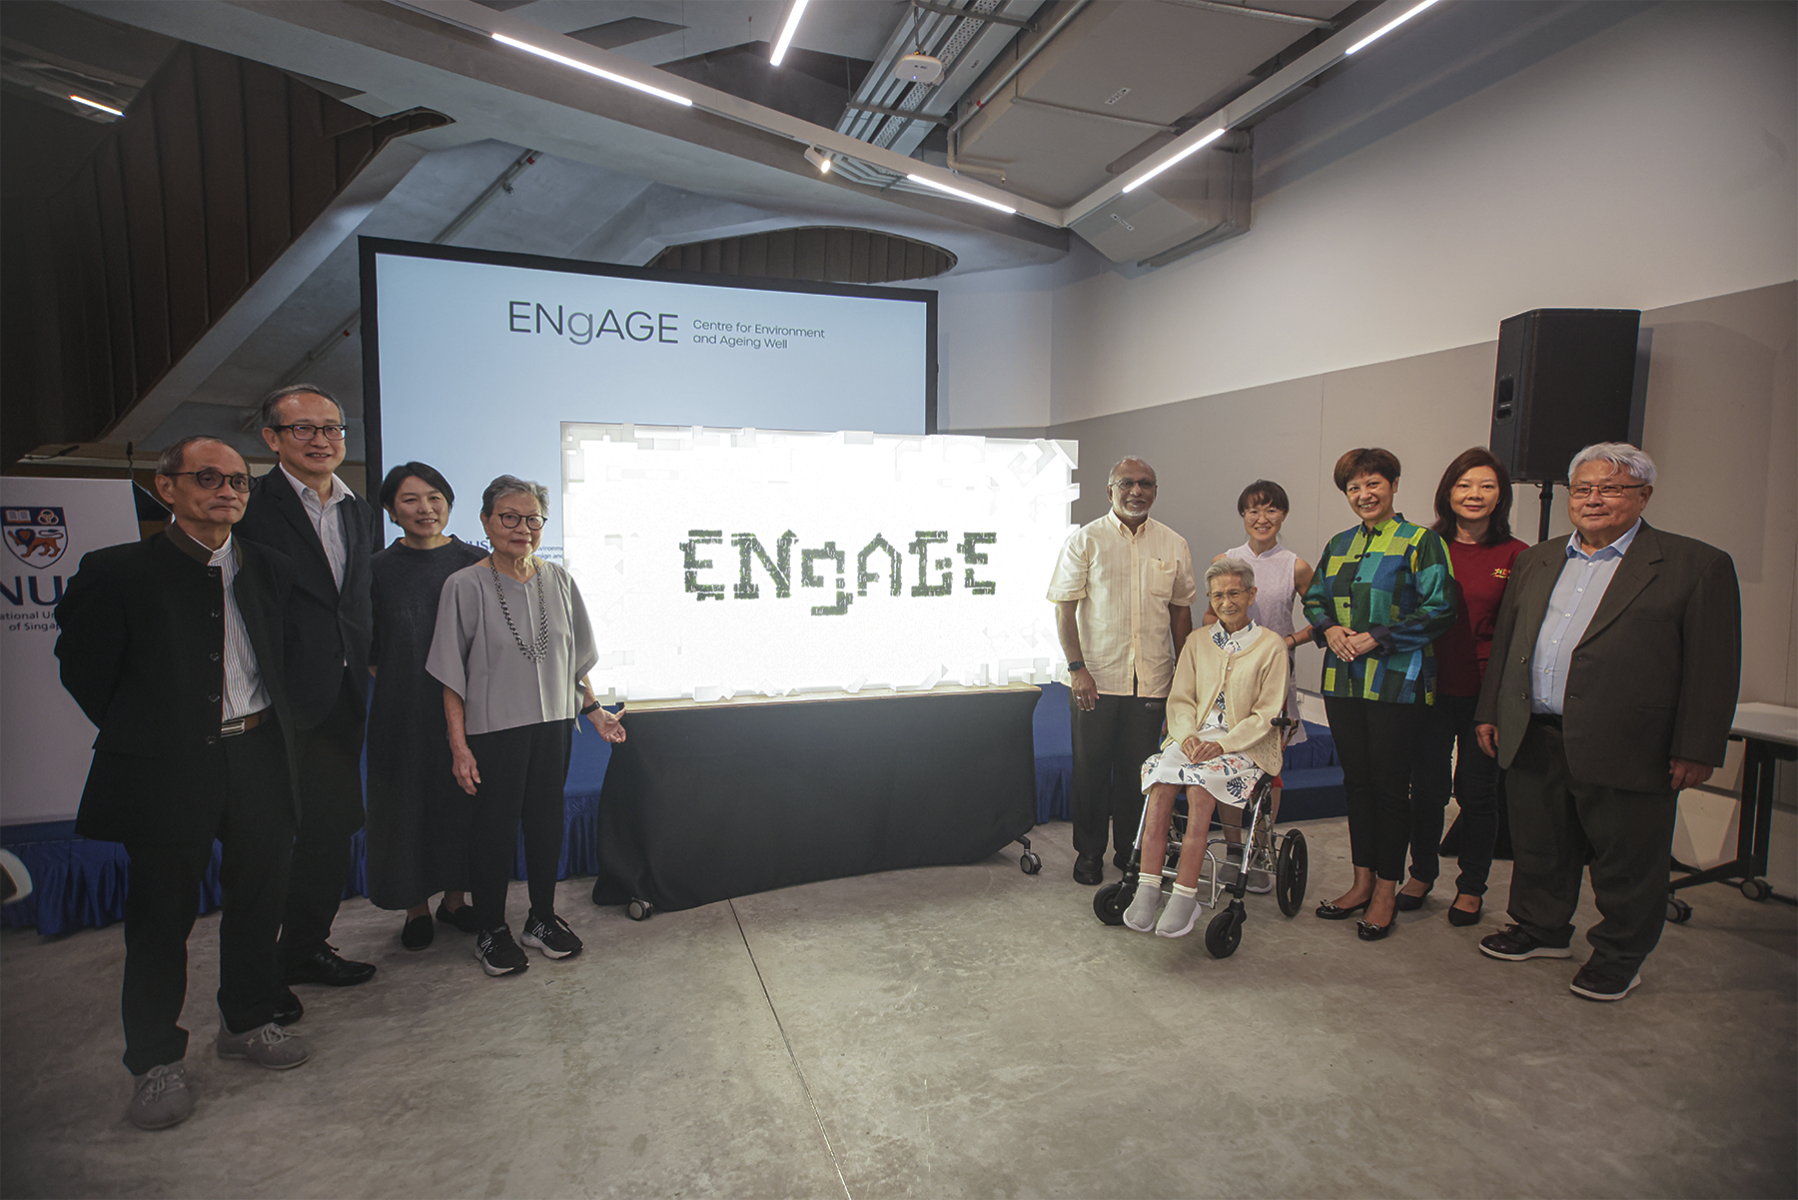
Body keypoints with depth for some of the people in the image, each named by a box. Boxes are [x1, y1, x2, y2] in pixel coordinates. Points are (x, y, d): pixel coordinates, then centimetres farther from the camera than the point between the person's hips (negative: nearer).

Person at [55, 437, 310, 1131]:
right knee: (161, 916, 7)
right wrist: (141, 734, 3)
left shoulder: (272, 572, 7)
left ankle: (247, 1022, 34)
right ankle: (155, 1059, 25)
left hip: (259, 756, 4)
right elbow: (82, 666, 0)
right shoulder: (117, 572, -5)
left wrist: (268, 727, 9)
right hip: (167, 769, -3)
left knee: (259, 898, 13)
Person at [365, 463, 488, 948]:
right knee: (406, 803, 7)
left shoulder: (474, 563, 1)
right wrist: (404, 689, -5)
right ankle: (415, 907, 23)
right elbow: (369, 651, 4)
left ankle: (454, 897, 26)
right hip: (403, 713, 0)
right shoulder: (379, 570, 0)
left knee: (462, 799, 9)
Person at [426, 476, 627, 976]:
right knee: (495, 827, 5)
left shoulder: (559, 581, 4)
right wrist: (459, 744, -10)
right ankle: (491, 930, 23)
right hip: (493, 729, -3)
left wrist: (594, 711, 9)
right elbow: (452, 676, -6)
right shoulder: (465, 586, -7)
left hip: (553, 724, 4)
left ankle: (543, 918, 29)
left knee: (546, 821, 11)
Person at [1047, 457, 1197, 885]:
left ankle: (1132, 852, 27)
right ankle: (1089, 853, 23)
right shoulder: (1085, 540, -2)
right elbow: (1064, 607, -4)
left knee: (1137, 769, 10)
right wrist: (1076, 667, -12)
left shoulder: (1173, 545, 7)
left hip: (1151, 681, 2)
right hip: (1096, 678, -2)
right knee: (1091, 767, 7)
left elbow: (1181, 611, 13)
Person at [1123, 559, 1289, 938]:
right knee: (1161, 779, -28)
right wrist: (1188, 735, -10)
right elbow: (1180, 699, 11)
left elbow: (1265, 715, -2)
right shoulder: (1198, 641, 16)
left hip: (1244, 746, -3)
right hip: (1194, 738, 3)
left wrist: (1222, 744, -16)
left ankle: (1185, 896, -30)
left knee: (1201, 784, -33)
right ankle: (1148, 888, -30)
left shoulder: (1271, 646, 3)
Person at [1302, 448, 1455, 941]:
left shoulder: (1420, 542, -4)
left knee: (1389, 785, 2)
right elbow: (1314, 599, 19)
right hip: (1343, 680, 6)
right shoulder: (1339, 545, 13)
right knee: (1356, 781, 11)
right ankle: (1362, 882, 23)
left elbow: (1438, 610, -11)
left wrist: (1376, 638, -16)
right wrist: (1330, 629, -2)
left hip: (1396, 682, -5)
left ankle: (1386, 891, 14)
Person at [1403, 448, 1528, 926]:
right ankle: (1422, 873, 30)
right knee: (1427, 784, 9)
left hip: (1485, 692, -1)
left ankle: (1472, 887, 27)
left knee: (1477, 790, 9)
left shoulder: (1515, 556, -2)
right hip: (1433, 687, 1)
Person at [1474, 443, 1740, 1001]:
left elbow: (1713, 668, -6)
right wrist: (1489, 711, 11)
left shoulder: (1697, 566, -2)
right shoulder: (1536, 560, 14)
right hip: (1534, 740, 5)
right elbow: (1504, 640, 16)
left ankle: (1620, 956, 27)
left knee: (1625, 862, 8)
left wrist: (1696, 749, -10)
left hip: (1623, 746, -5)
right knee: (1538, 848, 17)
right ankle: (1542, 928, 36)